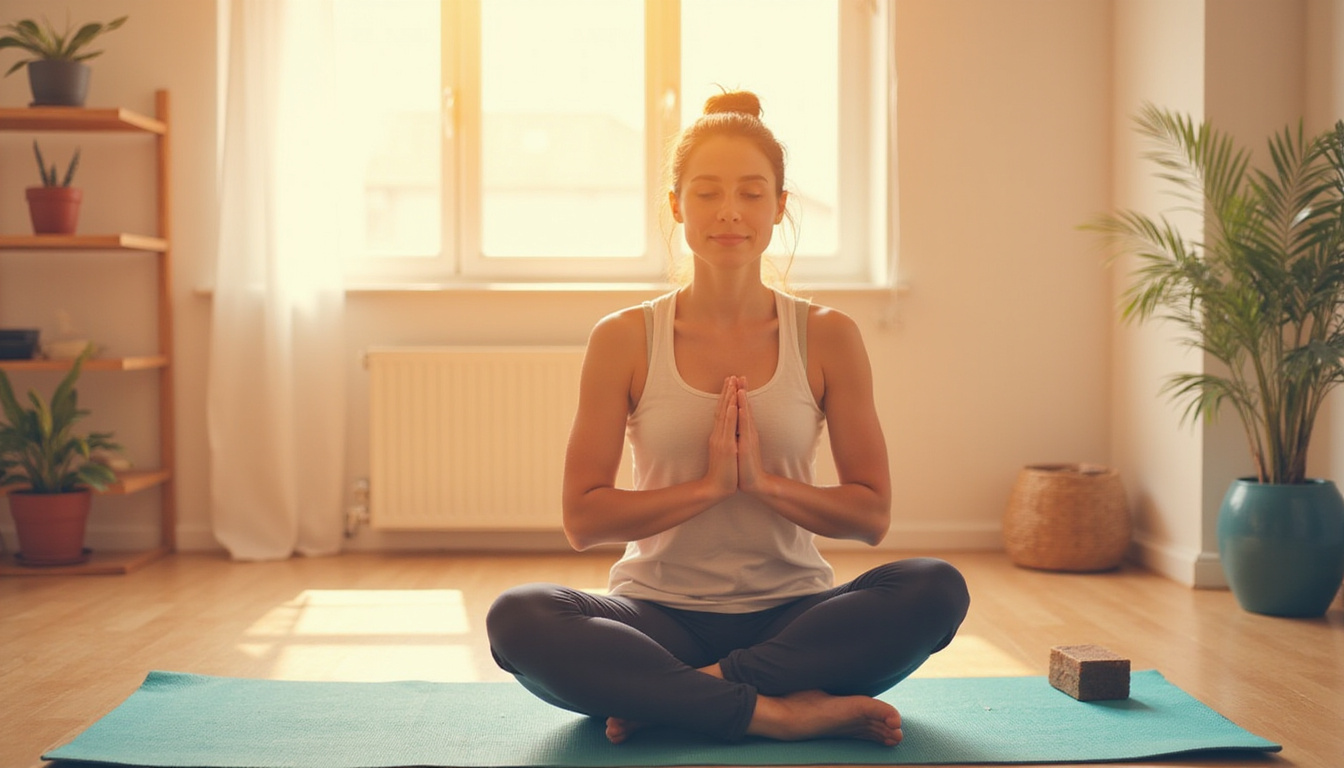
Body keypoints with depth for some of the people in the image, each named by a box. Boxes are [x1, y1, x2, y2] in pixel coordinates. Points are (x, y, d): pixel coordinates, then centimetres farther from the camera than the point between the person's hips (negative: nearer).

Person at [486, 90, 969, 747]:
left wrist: (764, 481, -14)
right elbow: (582, 519, -3)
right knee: (517, 619, -31)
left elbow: (872, 514, 2)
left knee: (938, 589, -27)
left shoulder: (827, 338, 3)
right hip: (660, 613, -1)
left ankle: (676, 697, -22)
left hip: (790, 618, 1)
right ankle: (779, 710, -27)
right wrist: (707, 484, -15)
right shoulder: (624, 340, 0)